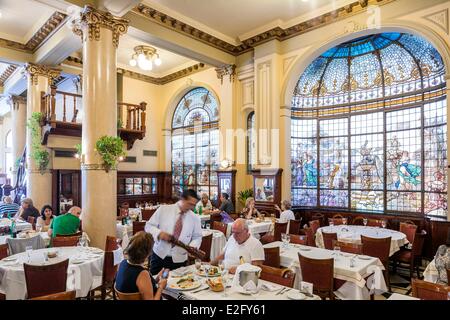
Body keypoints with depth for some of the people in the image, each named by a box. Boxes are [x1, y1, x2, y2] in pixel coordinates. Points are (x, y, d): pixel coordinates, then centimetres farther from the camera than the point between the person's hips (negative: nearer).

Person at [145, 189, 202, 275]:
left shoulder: (195, 218, -2)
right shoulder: (163, 209, -5)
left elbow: (197, 237, 7)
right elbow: (149, 226, -1)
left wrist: (193, 247, -13)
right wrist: (159, 233, -20)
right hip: (159, 255, 0)